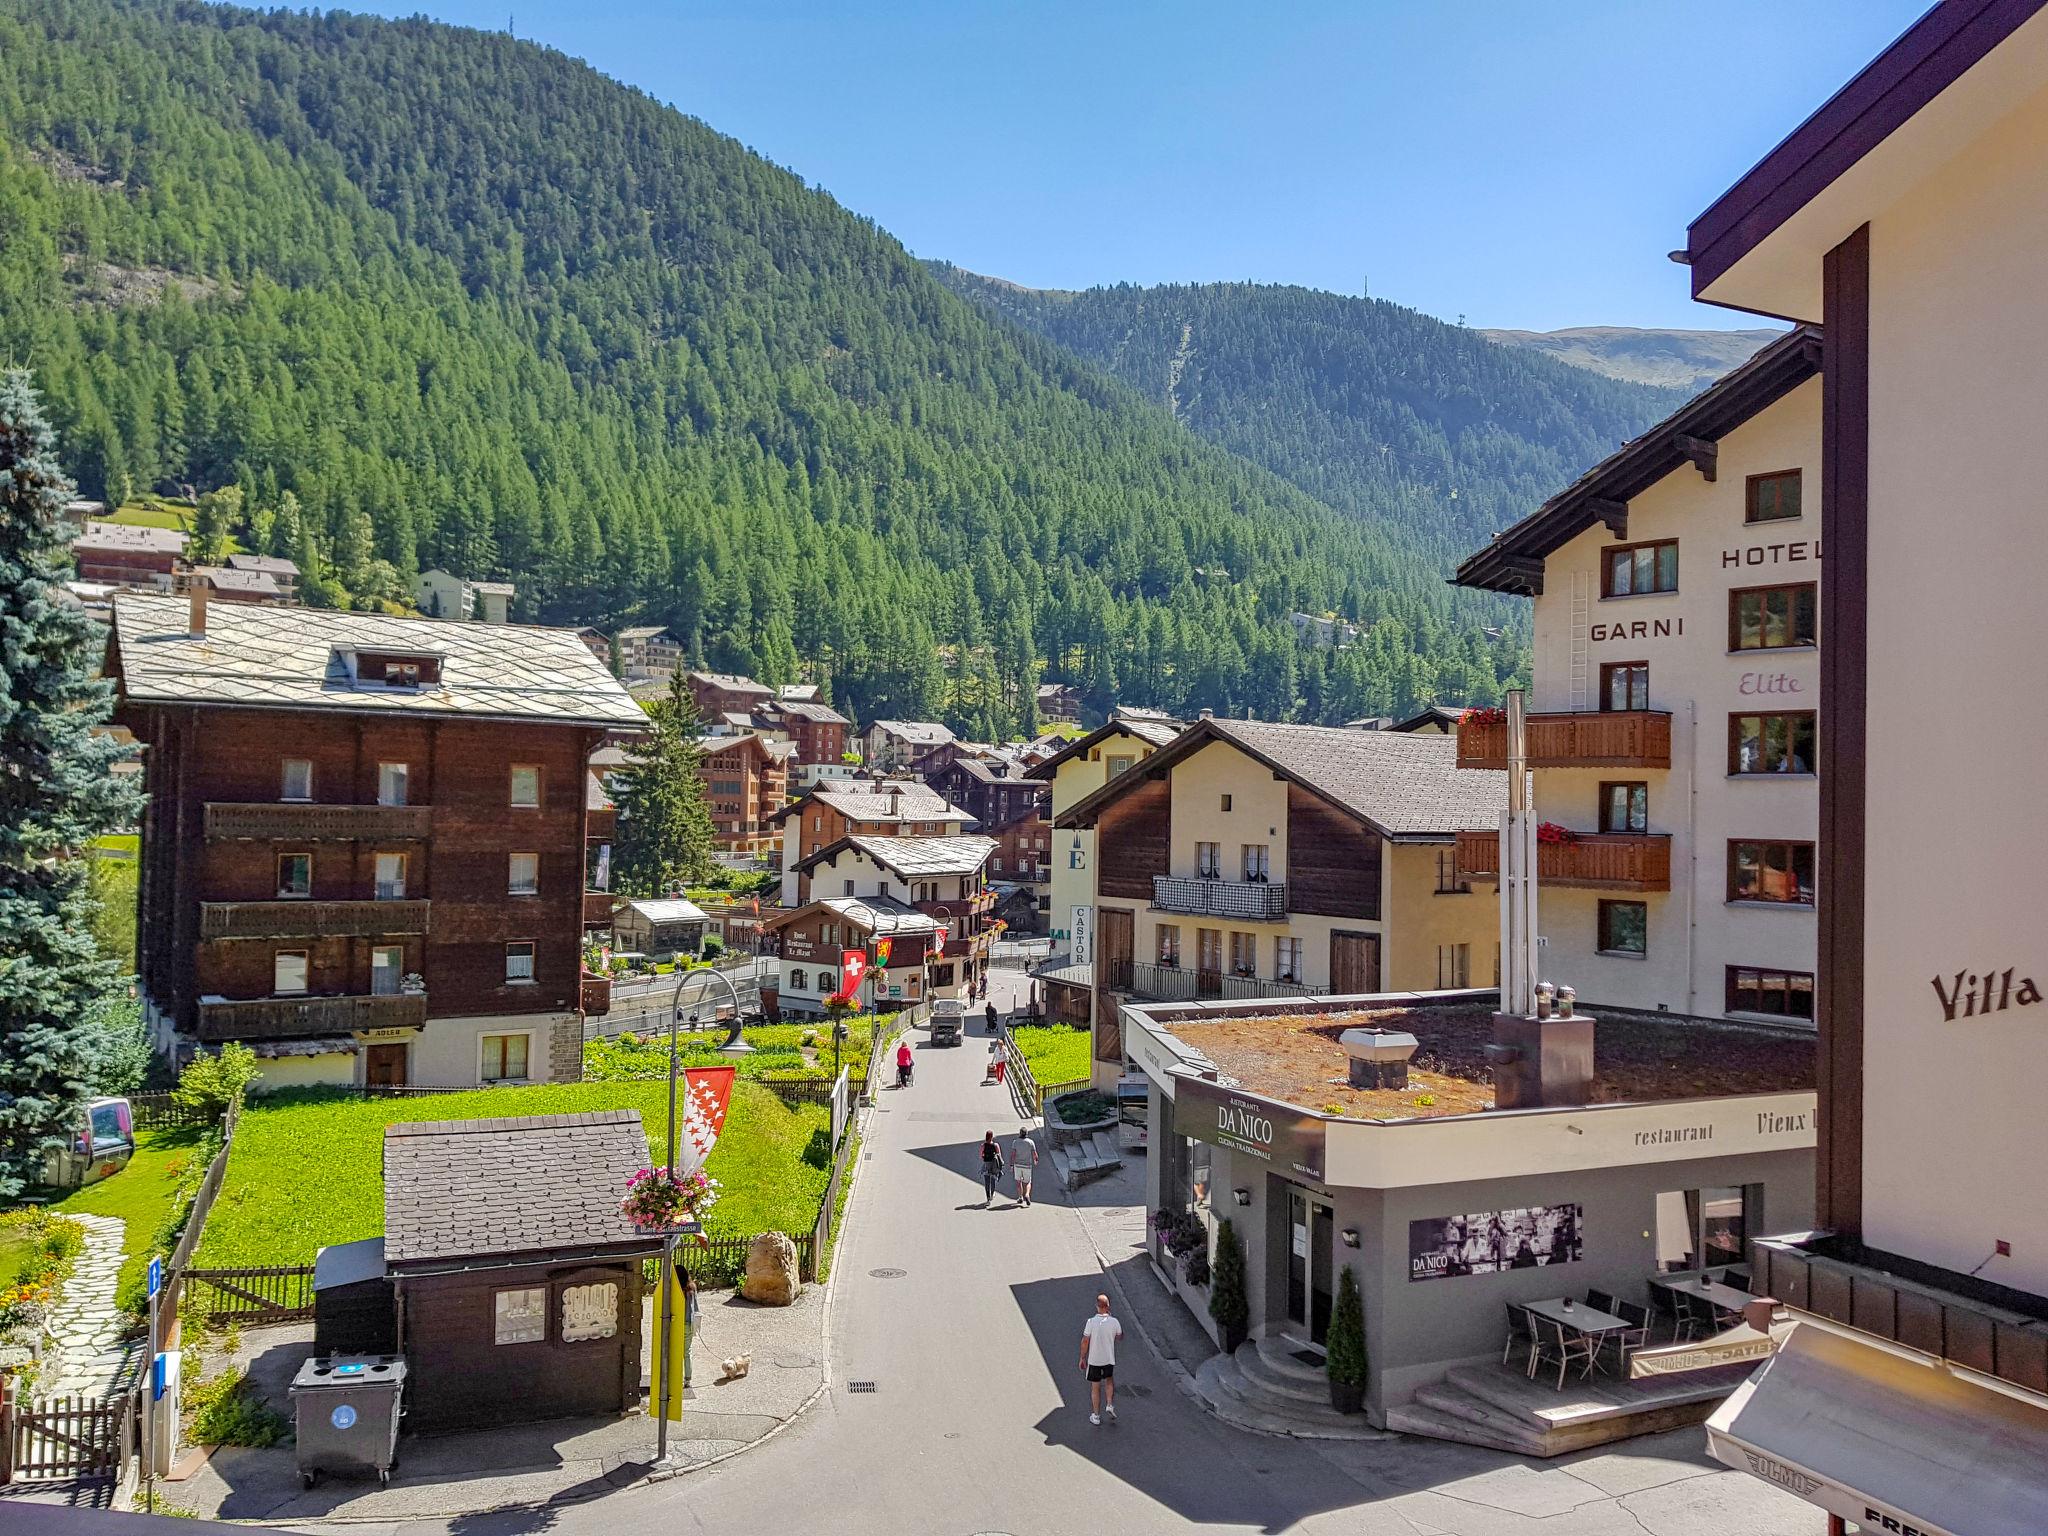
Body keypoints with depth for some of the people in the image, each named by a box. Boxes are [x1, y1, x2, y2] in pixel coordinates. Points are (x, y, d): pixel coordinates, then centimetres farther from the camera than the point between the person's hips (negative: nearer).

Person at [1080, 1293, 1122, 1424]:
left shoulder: (1091, 1322, -19)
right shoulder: (1114, 1322, -13)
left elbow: (1085, 1341, -13)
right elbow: (1120, 1336, 7)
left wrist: (1082, 1358, 0)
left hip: (1094, 1359, -2)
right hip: (1109, 1359, 2)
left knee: (1095, 1388, 13)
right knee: (1109, 1381, 28)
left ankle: (1096, 1416, 21)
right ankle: (1109, 1405, 14)